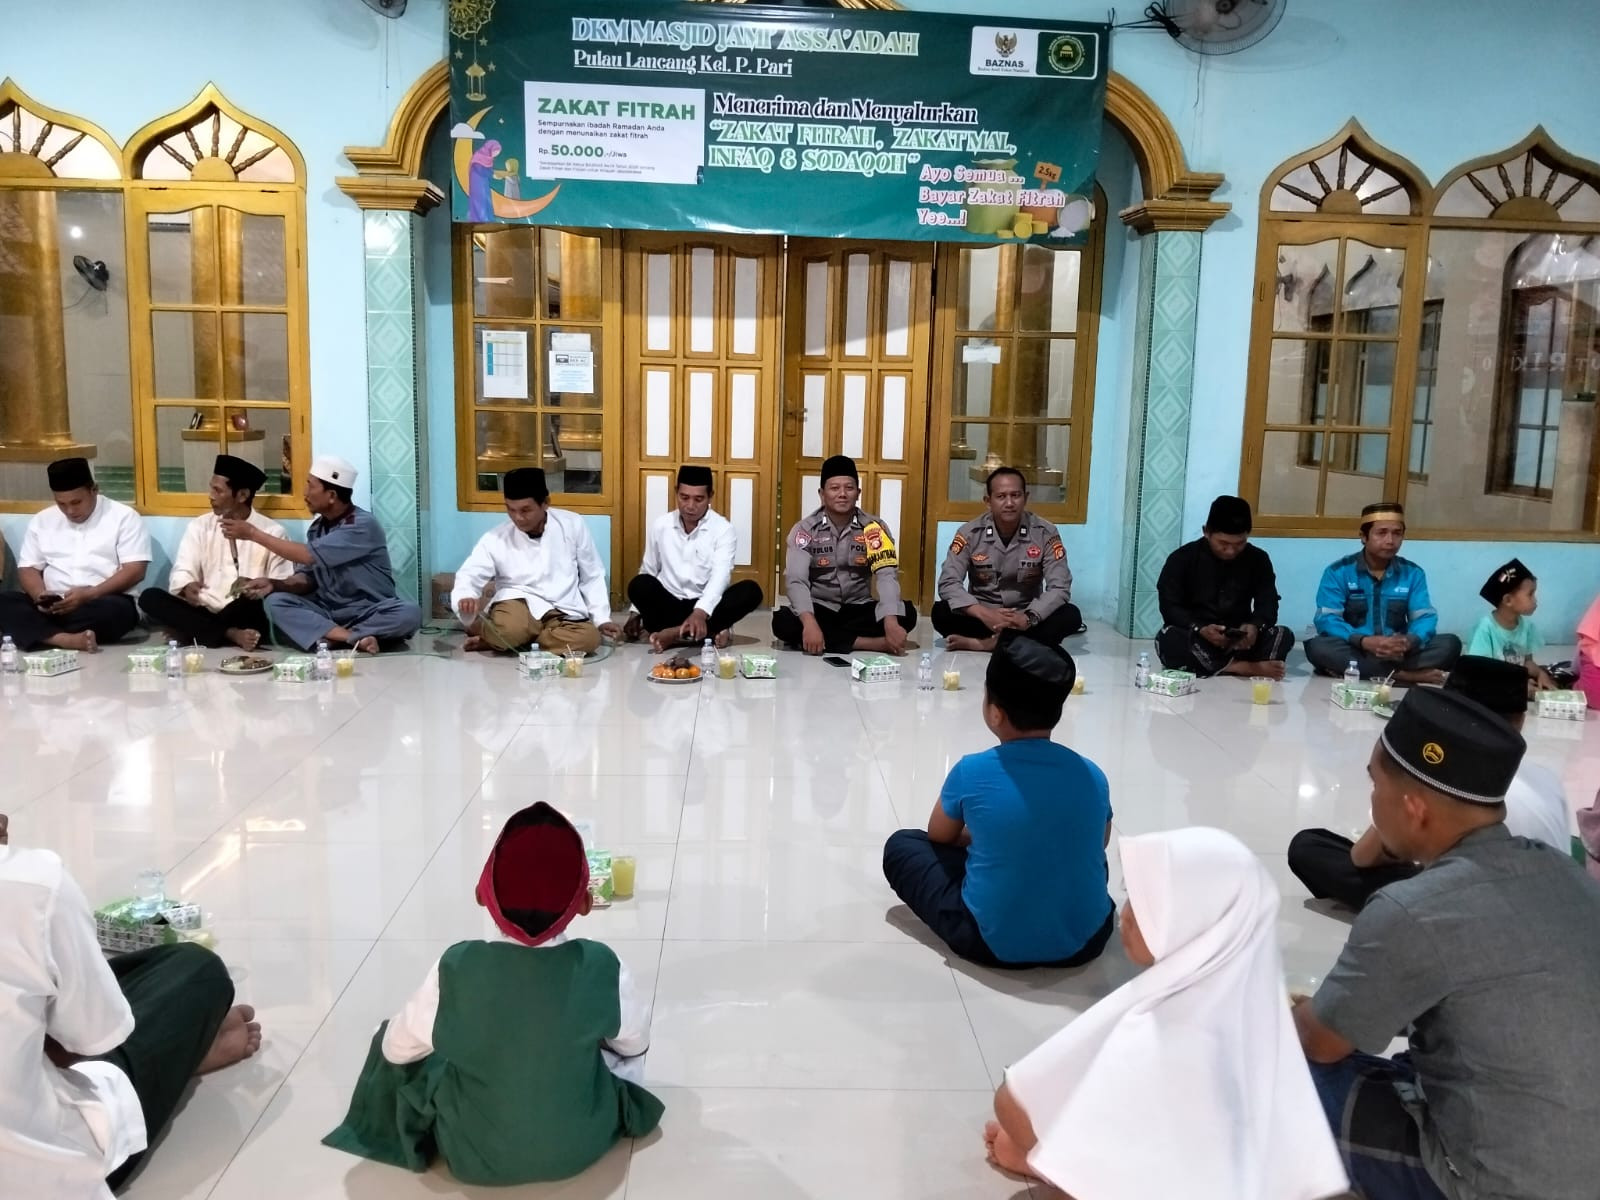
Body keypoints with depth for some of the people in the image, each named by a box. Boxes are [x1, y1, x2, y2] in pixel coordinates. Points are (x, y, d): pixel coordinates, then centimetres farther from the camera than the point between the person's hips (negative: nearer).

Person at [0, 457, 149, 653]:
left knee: (118, 610, -38)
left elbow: (135, 570, -7)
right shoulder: (42, 520, 14)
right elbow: (28, 568, 13)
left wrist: (89, 594, -19)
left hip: (102, 603, -4)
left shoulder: (123, 517, 0)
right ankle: (68, 640, -37)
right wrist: (40, 595, -11)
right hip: (53, 605, 4)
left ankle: (47, 636, -22)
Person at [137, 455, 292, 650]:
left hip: (244, 616, -4)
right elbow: (182, 572, 3)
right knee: (150, 597, -22)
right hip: (203, 612, 4)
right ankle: (232, 634, -29)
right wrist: (187, 587, -21)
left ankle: (197, 632, -19)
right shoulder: (200, 526, 13)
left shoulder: (272, 531, 4)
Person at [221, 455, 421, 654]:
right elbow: (307, 578, 5)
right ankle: (355, 639, -31)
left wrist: (254, 533, -17)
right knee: (276, 602, -20)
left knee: (409, 614, -36)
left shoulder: (363, 524, -17)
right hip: (328, 611, 6)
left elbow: (308, 556, -24)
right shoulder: (317, 527, 5)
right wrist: (274, 583, -16)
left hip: (370, 612, -6)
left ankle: (328, 637, -31)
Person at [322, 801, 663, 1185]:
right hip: (579, 1147, 1)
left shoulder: (455, 970, -25)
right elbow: (636, 1041, -3)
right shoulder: (602, 969, -23)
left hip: (475, 1157, -1)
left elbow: (397, 1048, -7)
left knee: (390, 1044, 21)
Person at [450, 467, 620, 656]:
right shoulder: (495, 539, -3)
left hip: (563, 614, 3)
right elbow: (469, 577, -6)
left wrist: (602, 618, 3)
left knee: (589, 638, -31)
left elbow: (592, 576, 8)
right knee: (511, 630, -40)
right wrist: (464, 599, -30)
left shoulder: (572, 525, 0)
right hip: (518, 604, -3)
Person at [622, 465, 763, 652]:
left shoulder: (724, 529, -6)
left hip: (706, 606, -1)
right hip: (668, 604, 2)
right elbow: (647, 572, 15)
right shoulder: (659, 525, 4)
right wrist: (636, 613, 8)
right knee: (639, 584, -27)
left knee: (751, 590, -28)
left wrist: (701, 611, -38)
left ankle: (677, 633, -34)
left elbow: (720, 576, -20)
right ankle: (708, 632, -31)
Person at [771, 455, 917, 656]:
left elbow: (887, 575, -18)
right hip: (819, 609, -1)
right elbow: (796, 580, -20)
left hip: (858, 609, 1)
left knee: (907, 613, -24)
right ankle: (874, 643, -27)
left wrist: (890, 623, -36)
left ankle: (830, 639, -19)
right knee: (783, 622, -33)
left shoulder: (874, 528, -5)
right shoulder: (805, 530, -7)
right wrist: (809, 623, -39)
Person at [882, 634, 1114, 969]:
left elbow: (939, 837, 7)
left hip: (993, 943, -4)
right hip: (1085, 942, 4)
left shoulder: (971, 772, -13)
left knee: (901, 846, 15)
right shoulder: (1093, 777, -5)